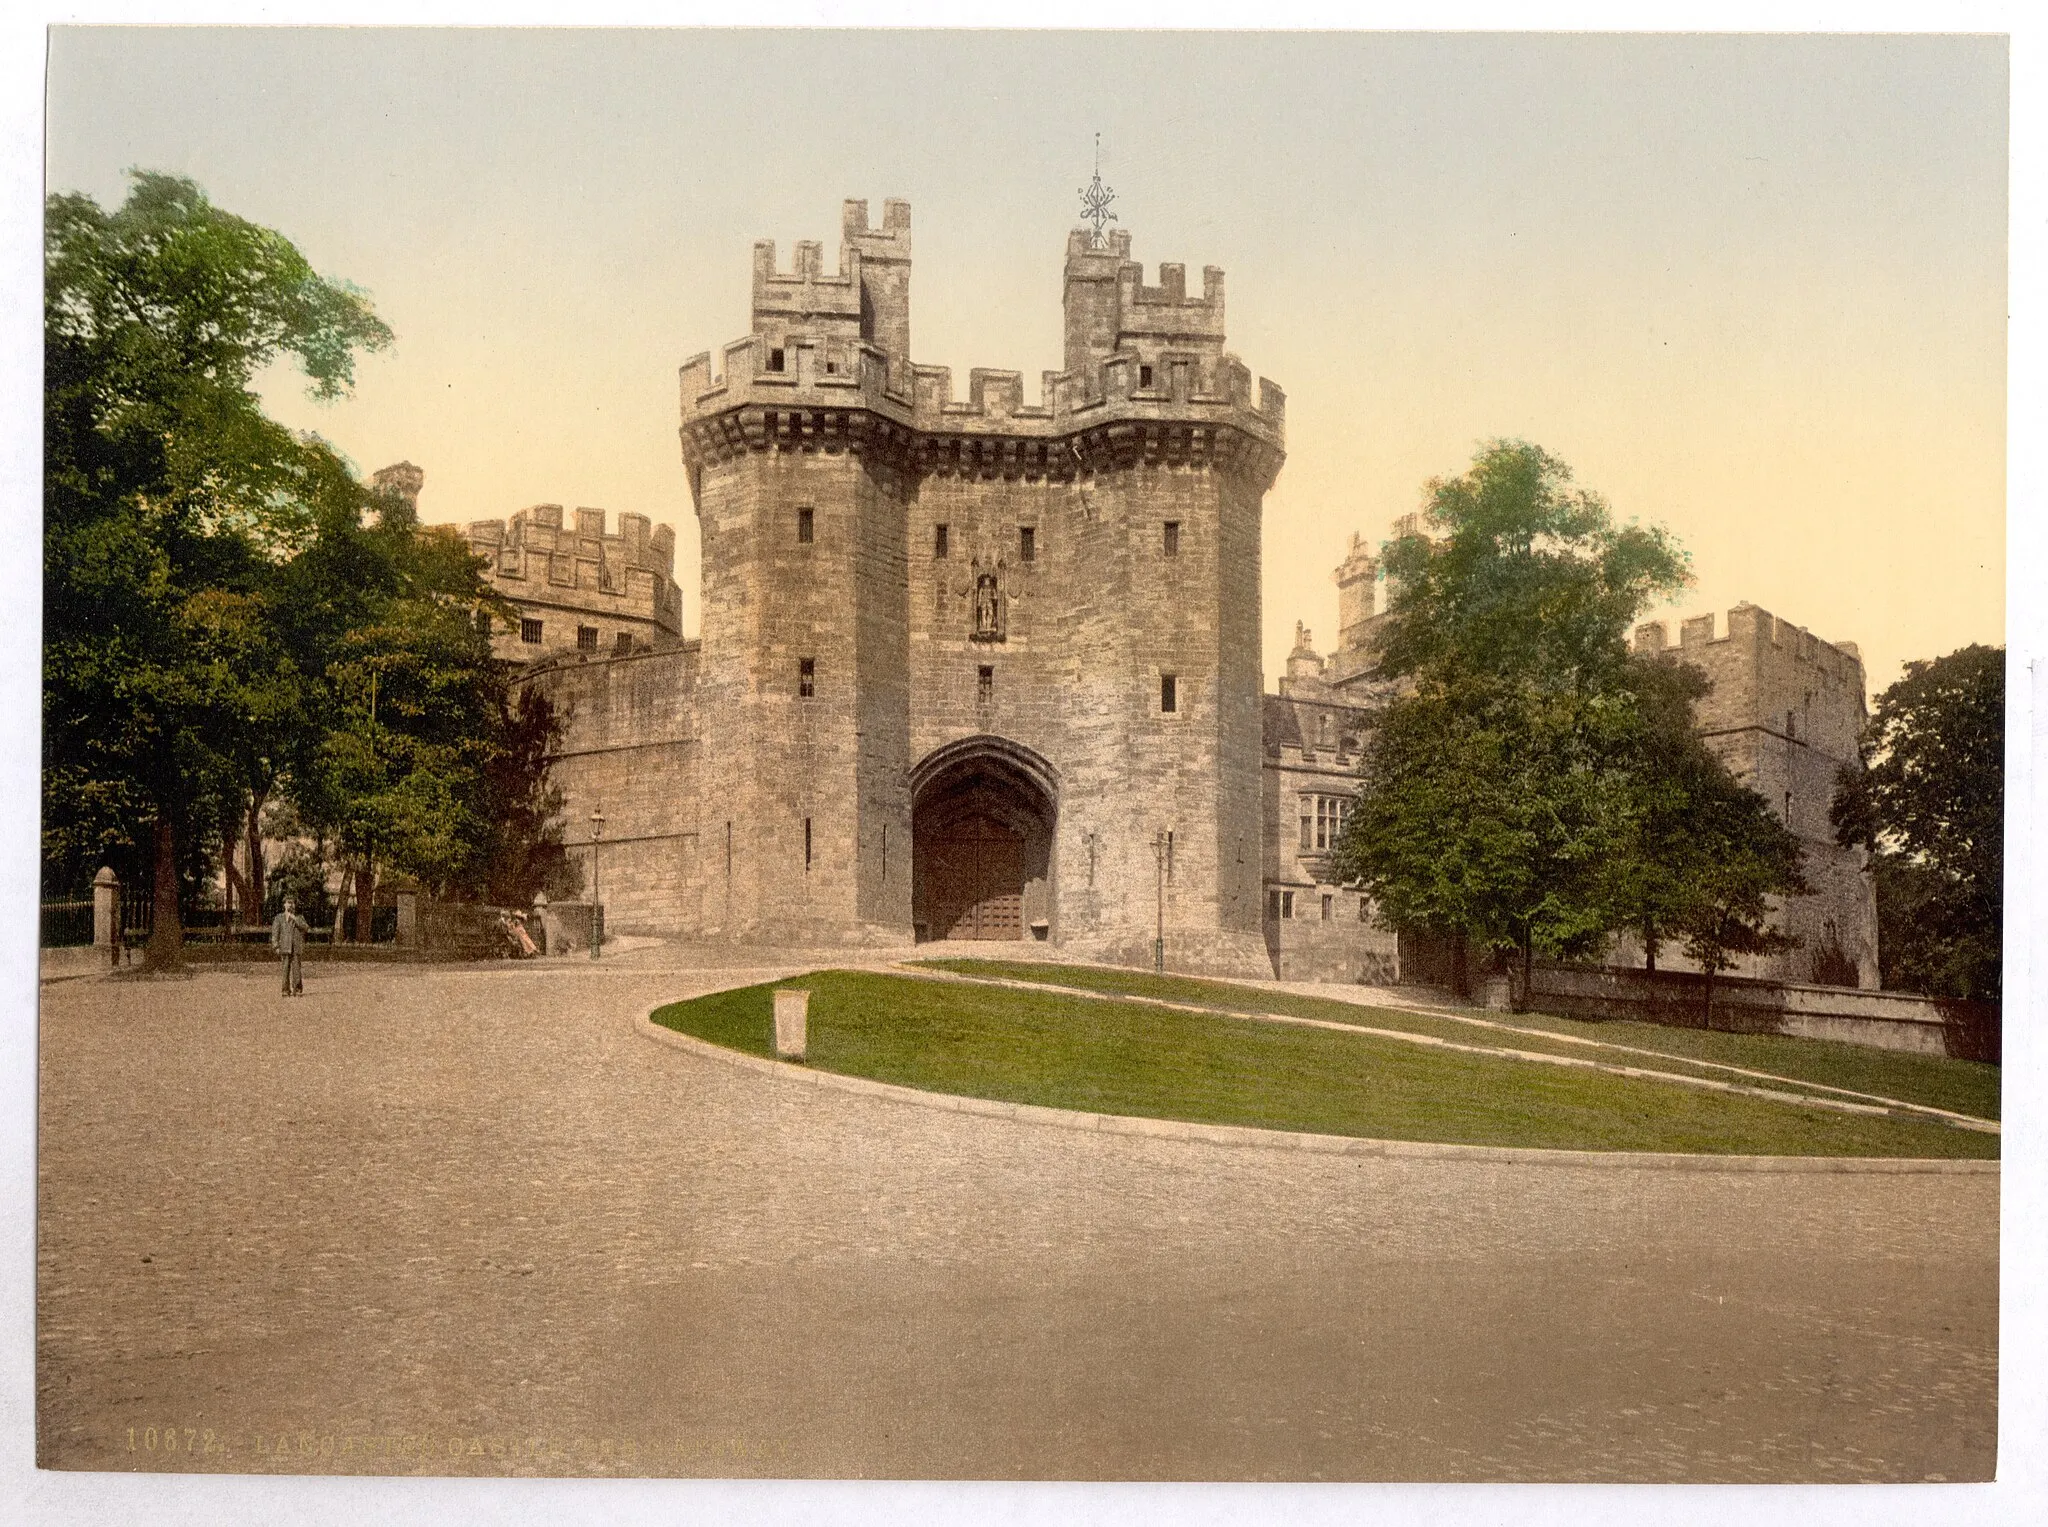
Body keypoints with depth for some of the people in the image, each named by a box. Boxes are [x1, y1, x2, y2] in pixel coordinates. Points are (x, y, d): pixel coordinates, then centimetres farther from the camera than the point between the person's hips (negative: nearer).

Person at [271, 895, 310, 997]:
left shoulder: (299, 918, 14)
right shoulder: (279, 918, 11)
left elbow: (305, 928, -2)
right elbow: (275, 932, 6)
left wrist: (294, 918, -9)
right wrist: (276, 946, -4)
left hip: (297, 948, 0)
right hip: (285, 948, 0)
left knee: (296, 968, -7)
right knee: (286, 968, -6)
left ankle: (297, 990, -3)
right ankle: (286, 990, -3)